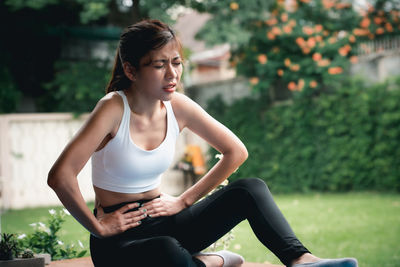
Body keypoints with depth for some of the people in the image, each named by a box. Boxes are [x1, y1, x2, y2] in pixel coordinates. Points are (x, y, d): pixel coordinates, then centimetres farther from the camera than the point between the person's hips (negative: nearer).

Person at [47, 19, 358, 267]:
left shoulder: (178, 107, -3)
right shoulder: (114, 109, -19)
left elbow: (236, 152, 7)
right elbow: (60, 176, -29)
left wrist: (184, 201, 1)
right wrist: (98, 227, -18)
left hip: (163, 222, 6)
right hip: (120, 239, -5)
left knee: (251, 189, -13)